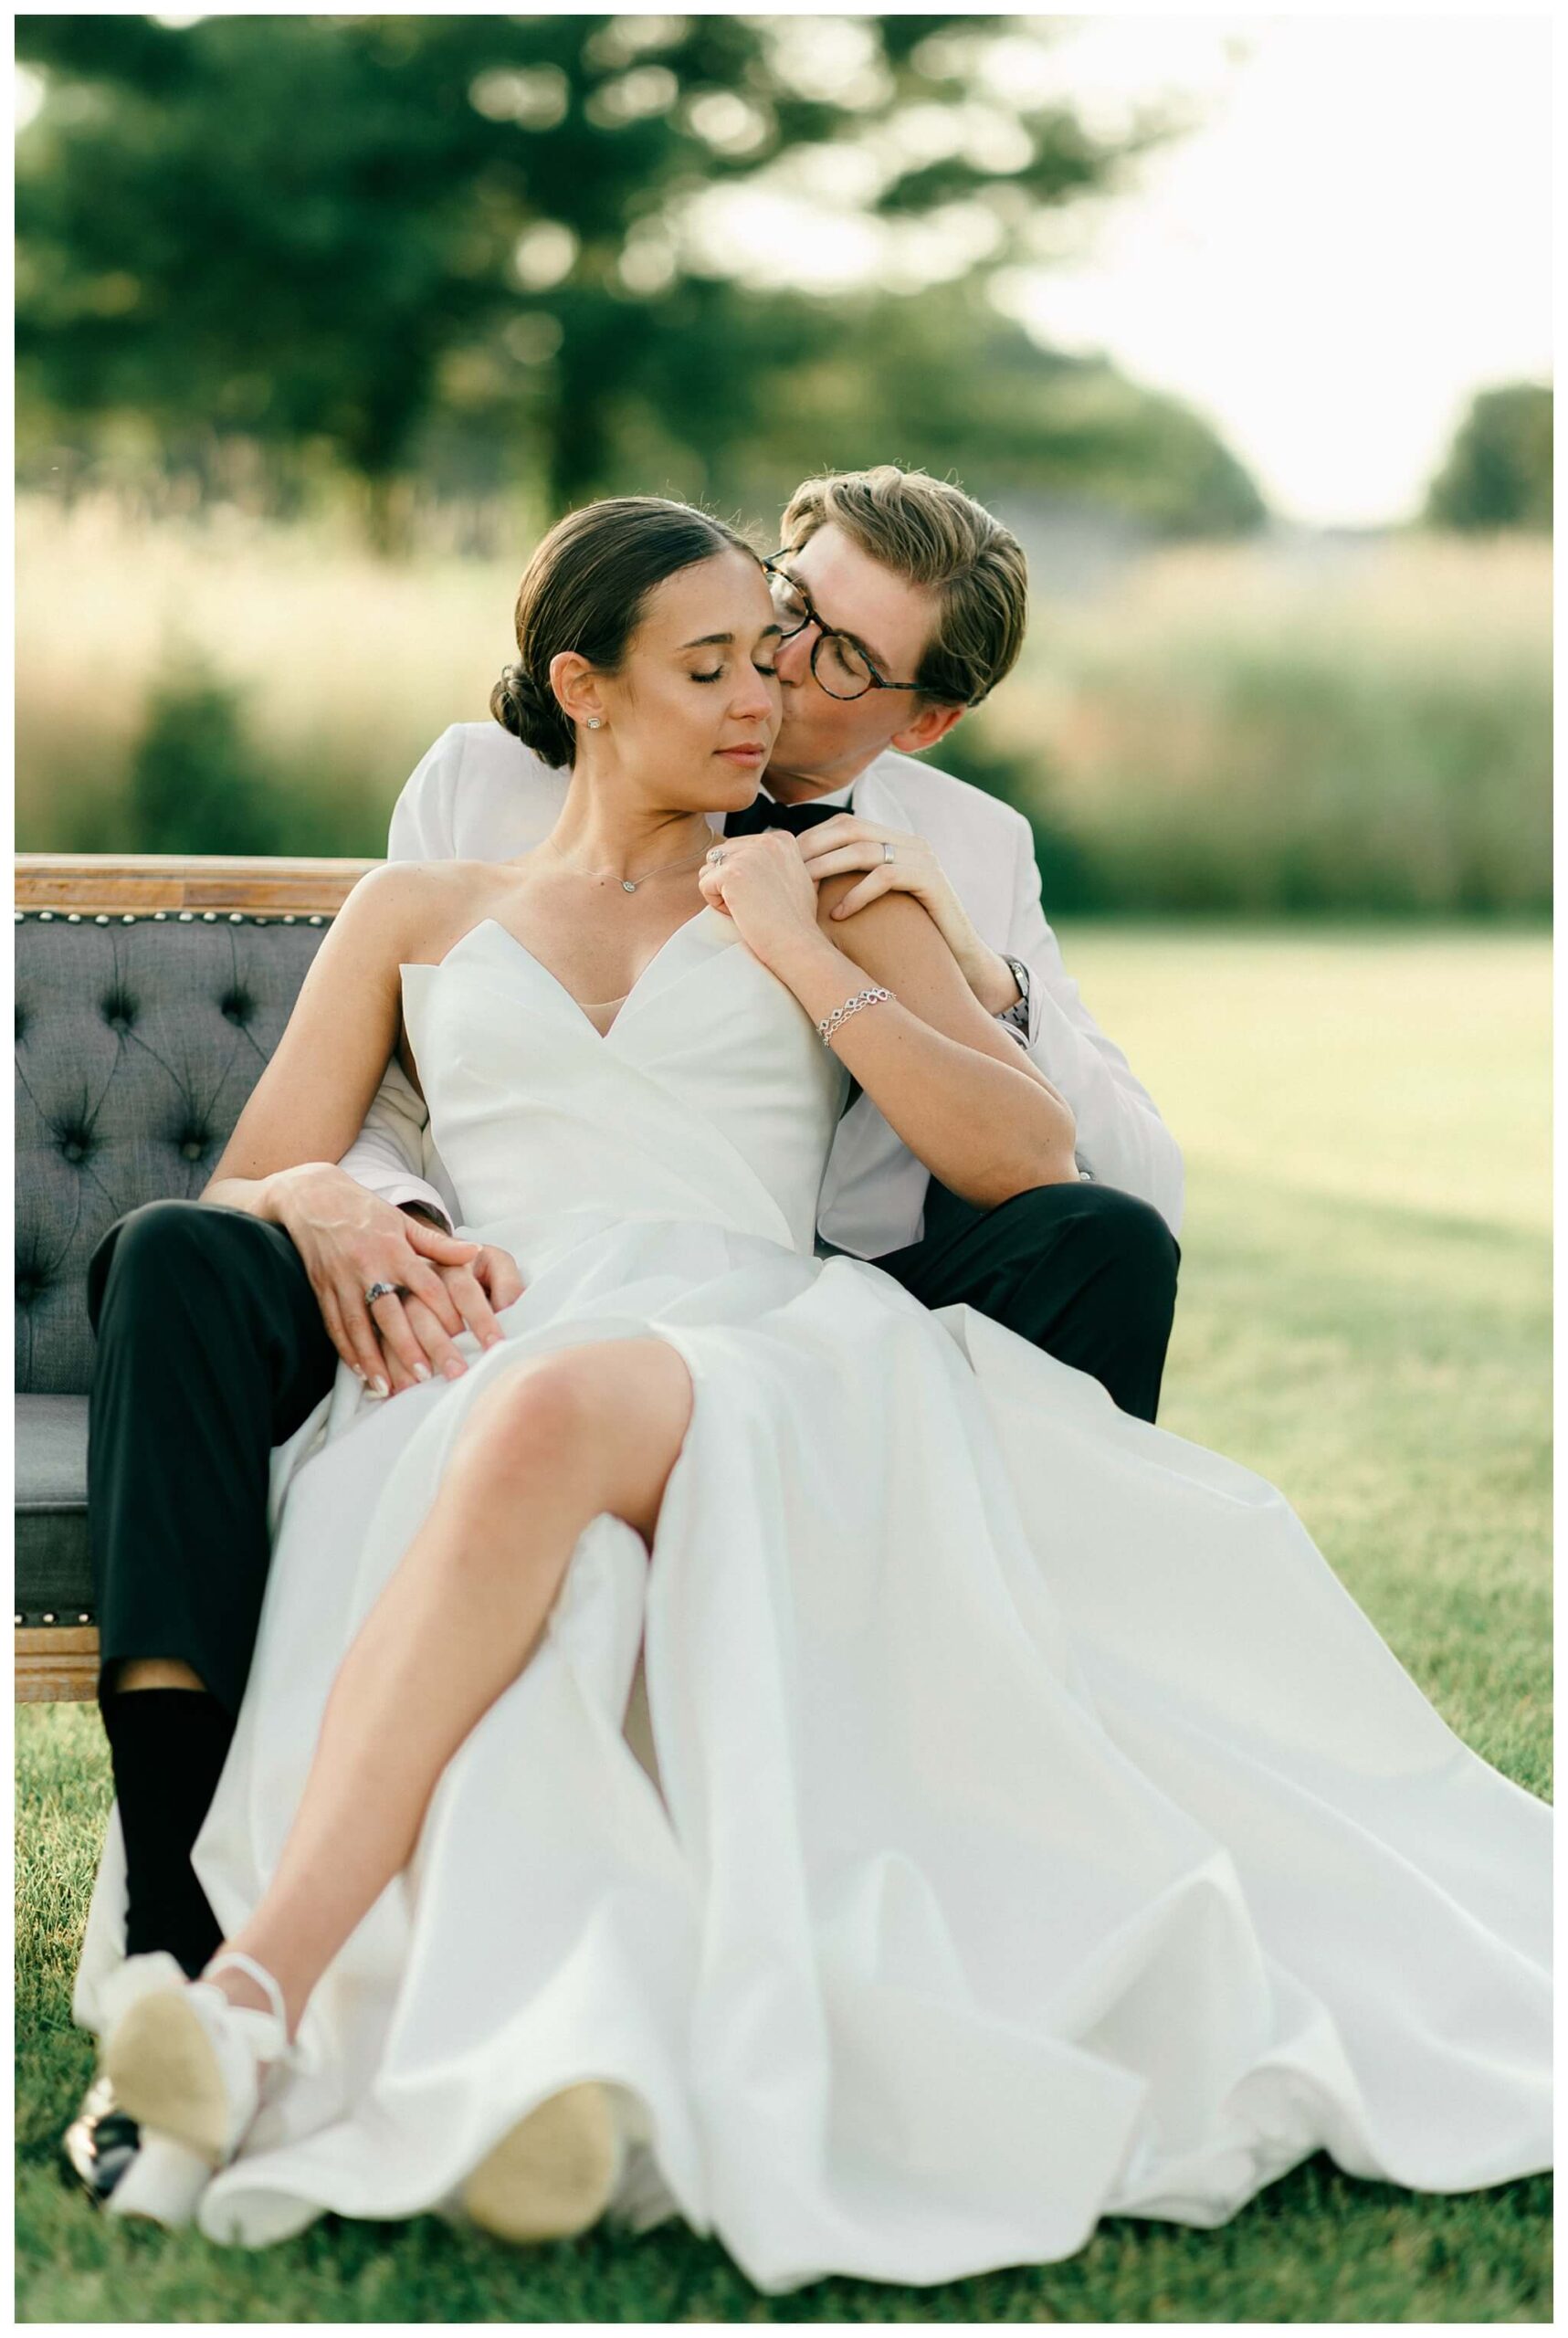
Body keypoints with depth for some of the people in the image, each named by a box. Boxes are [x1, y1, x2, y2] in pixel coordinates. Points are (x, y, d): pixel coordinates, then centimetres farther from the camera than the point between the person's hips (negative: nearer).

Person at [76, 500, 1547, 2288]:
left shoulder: (830, 898, 25)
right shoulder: (417, 915, 26)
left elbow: (1028, 1161, 11)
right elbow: (240, 1203, 21)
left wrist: (800, 954, 6)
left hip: (764, 1364, -1)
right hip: (482, 1374, 2)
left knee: (552, 1419, -41)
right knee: (535, 1613, -40)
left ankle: (266, 1986, -53)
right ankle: (549, 2070, -62)